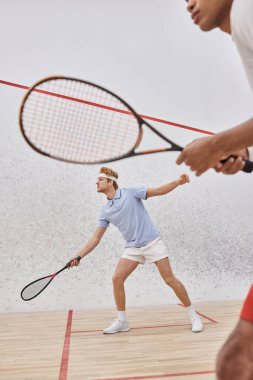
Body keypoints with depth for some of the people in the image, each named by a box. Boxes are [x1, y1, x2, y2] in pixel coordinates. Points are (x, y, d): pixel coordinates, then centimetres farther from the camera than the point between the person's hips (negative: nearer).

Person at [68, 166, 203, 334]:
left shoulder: (130, 192, -6)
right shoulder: (105, 210, 7)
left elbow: (159, 191, -7)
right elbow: (96, 238, 7)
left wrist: (178, 182, -23)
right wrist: (79, 256, -1)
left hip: (152, 242, -5)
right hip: (133, 248, 5)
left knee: (170, 279, -6)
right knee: (117, 279, -6)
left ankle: (193, 315, 10)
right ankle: (122, 321, 10)